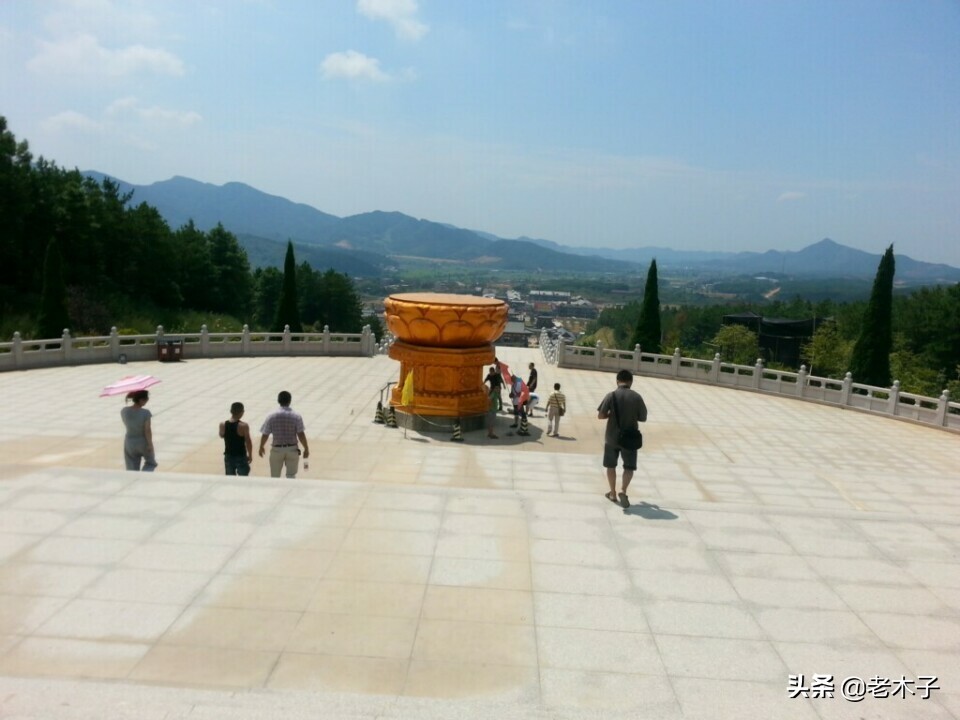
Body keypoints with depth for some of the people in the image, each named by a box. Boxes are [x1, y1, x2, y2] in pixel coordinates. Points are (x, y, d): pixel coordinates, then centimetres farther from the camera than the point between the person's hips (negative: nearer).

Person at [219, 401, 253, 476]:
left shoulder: (223, 425, -7)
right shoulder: (243, 426, -19)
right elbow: (248, 442, -13)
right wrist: (250, 455, -1)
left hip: (228, 456, 4)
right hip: (241, 457, -4)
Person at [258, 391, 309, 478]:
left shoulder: (272, 416, -8)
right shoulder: (296, 416, -9)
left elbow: (265, 435, -4)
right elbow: (301, 435, -12)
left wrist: (261, 447, 13)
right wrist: (306, 448, -1)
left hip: (277, 449, 0)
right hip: (292, 449, 0)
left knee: (274, 477, 13)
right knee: (291, 476, 13)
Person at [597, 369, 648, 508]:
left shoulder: (611, 396, -9)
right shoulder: (636, 397, -7)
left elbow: (600, 416, -9)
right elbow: (643, 418, 0)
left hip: (612, 437, 0)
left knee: (611, 465, 17)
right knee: (629, 467, 11)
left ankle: (613, 493, 23)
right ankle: (623, 491, -9)